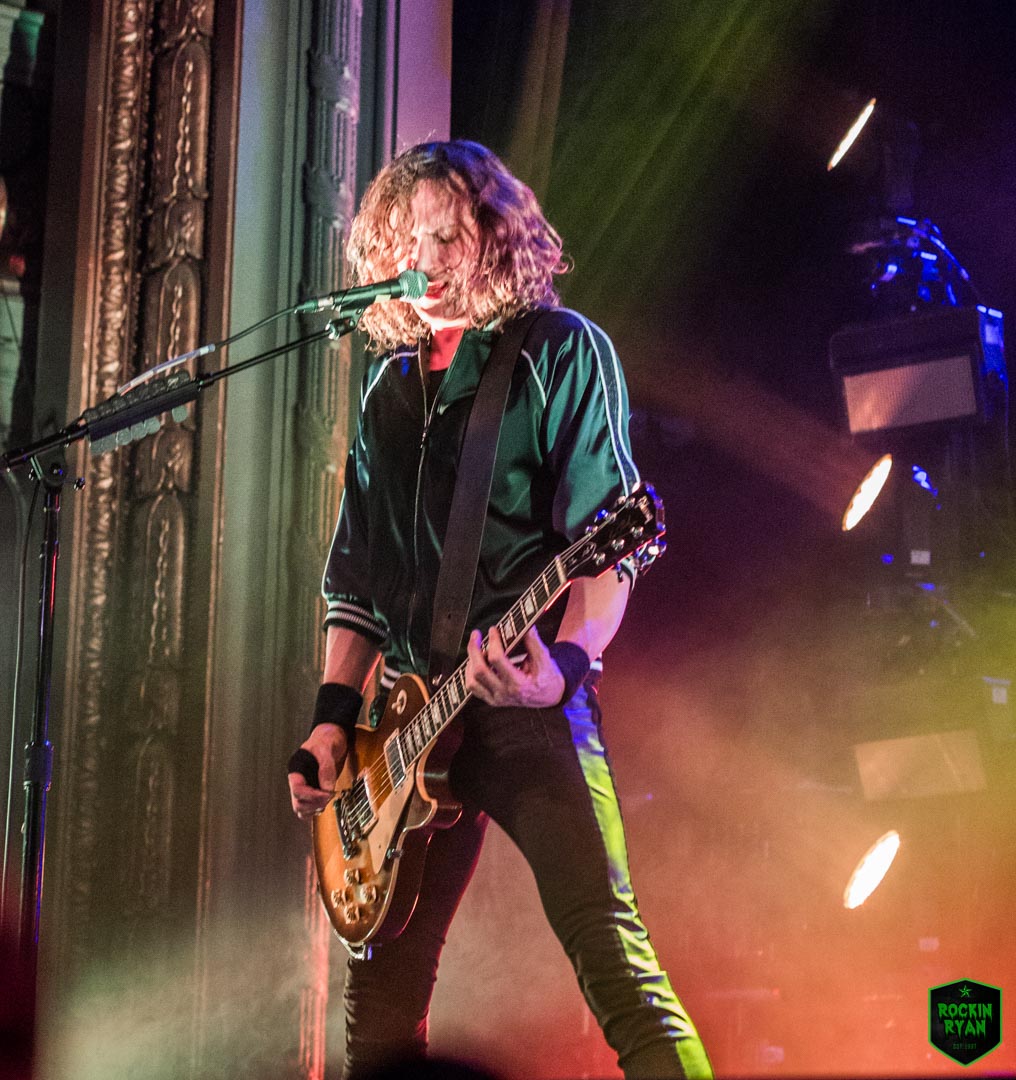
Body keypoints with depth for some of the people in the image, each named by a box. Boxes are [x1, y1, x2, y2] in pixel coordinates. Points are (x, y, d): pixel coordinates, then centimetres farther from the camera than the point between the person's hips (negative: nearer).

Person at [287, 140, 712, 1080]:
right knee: (382, 995, 6)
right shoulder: (389, 380, 19)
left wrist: (567, 661, -23)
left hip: (527, 696, -6)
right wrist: (334, 714, 11)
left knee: (611, 955, -16)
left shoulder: (559, 350, 3)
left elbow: (608, 534, -7)